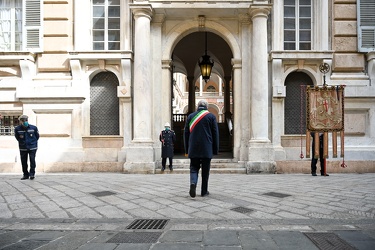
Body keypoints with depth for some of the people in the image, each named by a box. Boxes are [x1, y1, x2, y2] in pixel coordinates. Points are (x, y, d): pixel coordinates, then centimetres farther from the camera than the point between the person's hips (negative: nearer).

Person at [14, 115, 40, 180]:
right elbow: (17, 137, 11)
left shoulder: (34, 128, -8)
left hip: (32, 147, -2)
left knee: (32, 160, -10)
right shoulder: (17, 129, -6)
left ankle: (32, 174, 2)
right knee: (24, 162, 7)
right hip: (22, 148, 2)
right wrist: (22, 142, 10)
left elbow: (37, 136, 6)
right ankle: (25, 174, 21)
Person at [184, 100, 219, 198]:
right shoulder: (211, 116, 1)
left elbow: (186, 134, 7)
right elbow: (215, 134, -1)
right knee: (205, 171, 9)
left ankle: (193, 183, -16)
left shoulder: (190, 116, 6)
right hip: (207, 149, -1)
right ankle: (204, 191, 15)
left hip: (193, 149, 1)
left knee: (194, 168, 10)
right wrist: (215, 150, 5)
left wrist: (187, 150, 13)